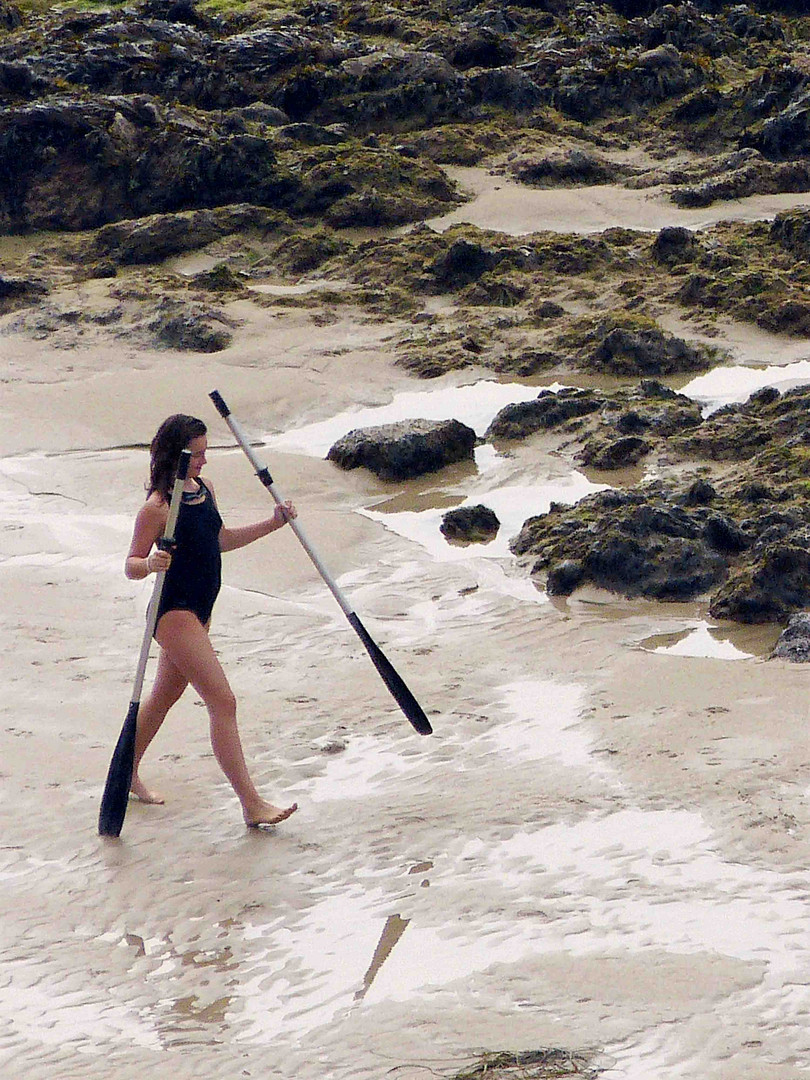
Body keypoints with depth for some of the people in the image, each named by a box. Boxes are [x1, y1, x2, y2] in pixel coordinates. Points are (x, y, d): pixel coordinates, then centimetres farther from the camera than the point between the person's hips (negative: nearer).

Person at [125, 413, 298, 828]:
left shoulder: (204, 489, 7)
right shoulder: (157, 508, -19)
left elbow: (219, 540, 23)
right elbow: (131, 565, -18)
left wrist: (273, 523, 19)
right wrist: (150, 564, -40)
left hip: (198, 611, 9)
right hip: (174, 612, -9)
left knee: (164, 696, 22)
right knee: (222, 701, -13)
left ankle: (128, 774, 40)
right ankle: (252, 805, -14)